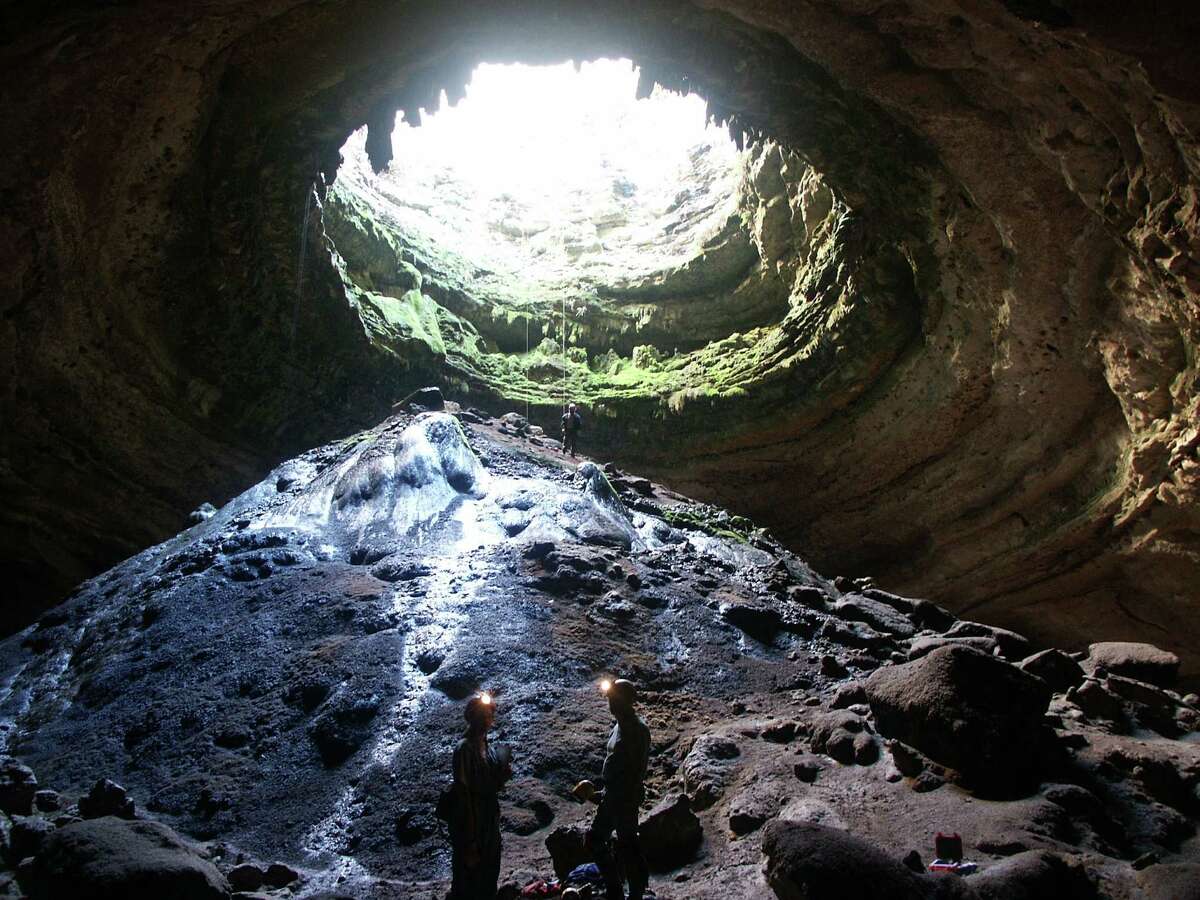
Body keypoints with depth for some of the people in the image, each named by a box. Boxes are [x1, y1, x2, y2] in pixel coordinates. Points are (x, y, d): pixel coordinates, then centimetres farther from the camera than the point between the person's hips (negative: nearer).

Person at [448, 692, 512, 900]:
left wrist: (504, 775, -4)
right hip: (470, 828, -9)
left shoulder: (487, 748, 10)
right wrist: (470, 840, -21)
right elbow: (463, 793, -20)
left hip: (489, 826, 9)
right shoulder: (465, 748, -16)